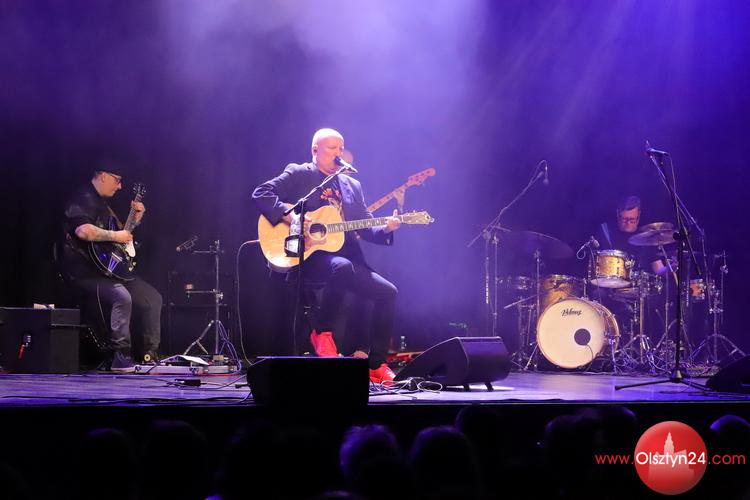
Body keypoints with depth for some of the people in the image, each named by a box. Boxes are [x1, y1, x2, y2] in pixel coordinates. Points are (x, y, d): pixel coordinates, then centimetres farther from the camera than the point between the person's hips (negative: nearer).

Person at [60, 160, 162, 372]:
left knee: (153, 298, 4)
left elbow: (121, 231, 30)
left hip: (108, 269, 10)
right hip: (84, 272, -10)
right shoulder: (83, 200, -12)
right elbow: (84, 231, -31)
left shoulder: (103, 203, 21)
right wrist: (116, 236, -23)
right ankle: (120, 357, -28)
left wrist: (135, 218, 13)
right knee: (122, 297, -33)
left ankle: (150, 355, 8)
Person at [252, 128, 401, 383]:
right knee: (341, 266, -38)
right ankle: (322, 332, -17)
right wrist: (289, 217, -21)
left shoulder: (352, 186, 21)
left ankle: (375, 366, -3)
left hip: (346, 255, 6)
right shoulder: (298, 174, 5)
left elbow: (366, 227, 16)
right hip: (307, 256, -6)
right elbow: (261, 194, -7)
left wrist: (386, 228, -6)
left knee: (388, 292, -11)